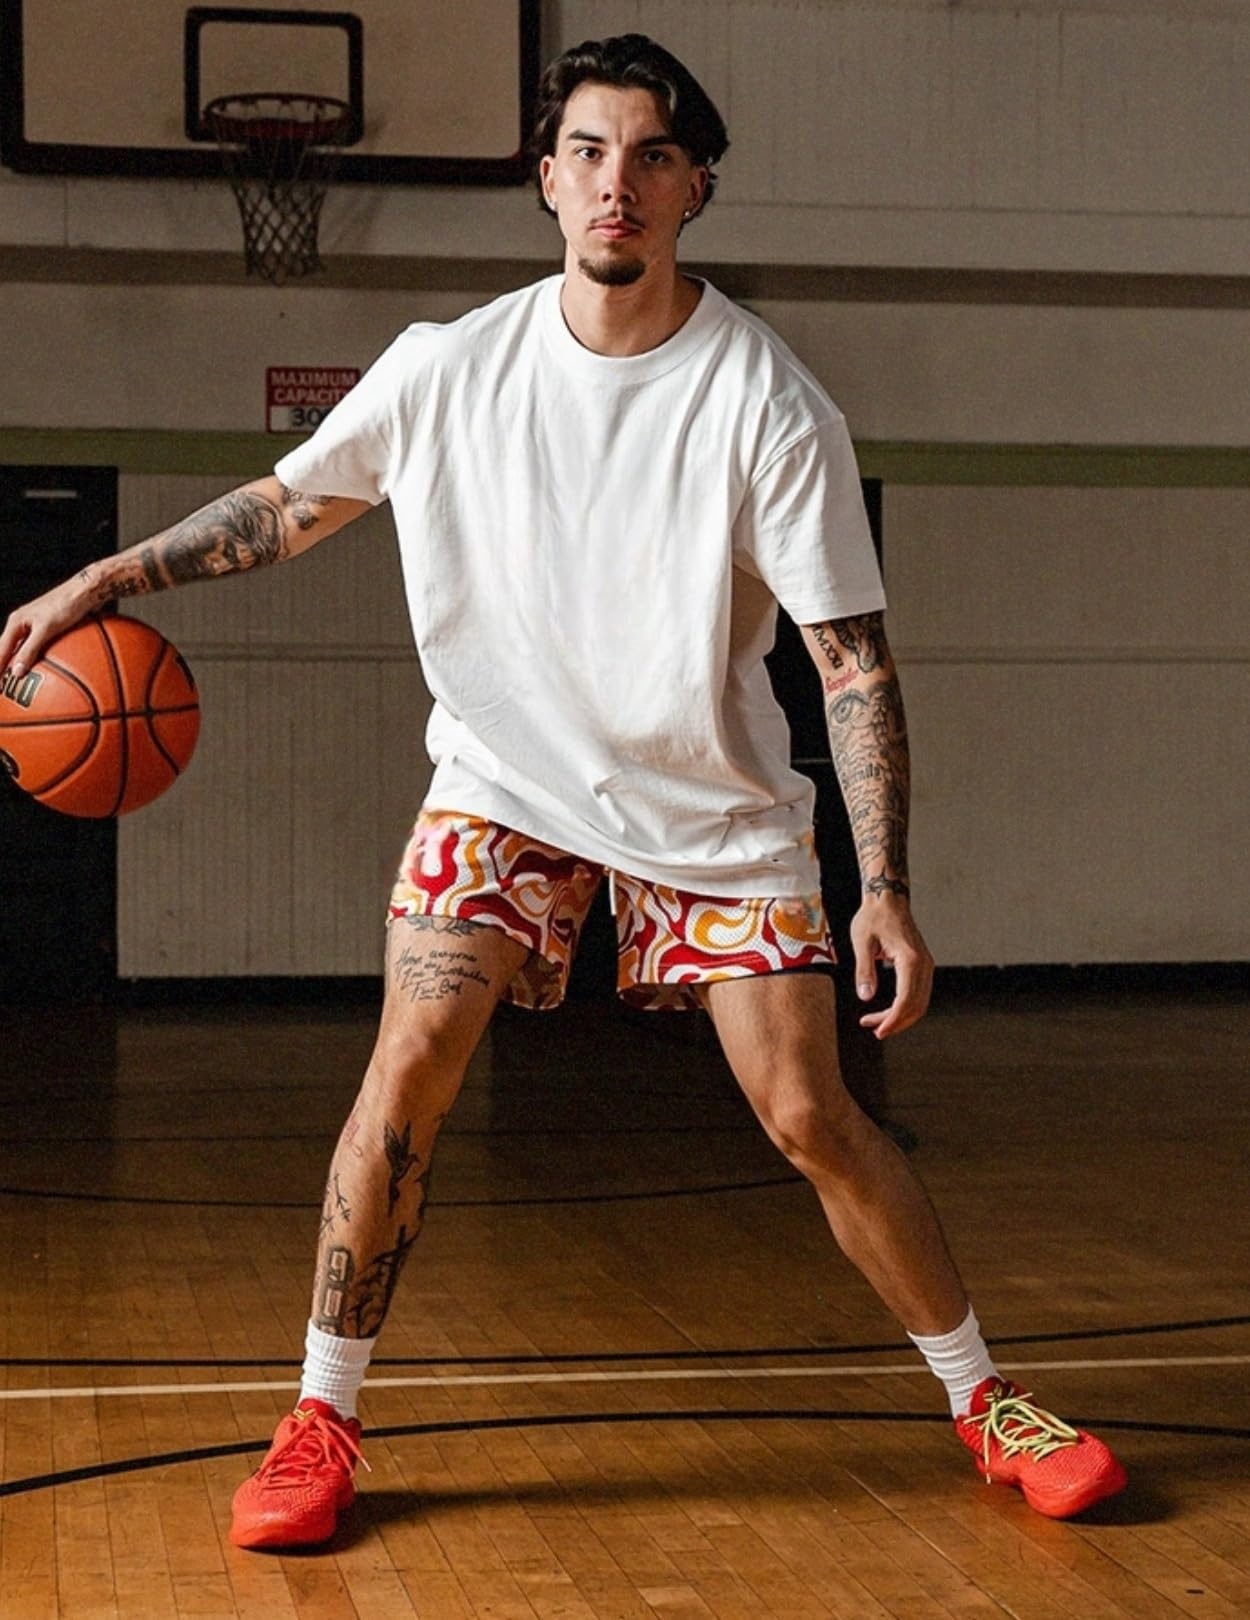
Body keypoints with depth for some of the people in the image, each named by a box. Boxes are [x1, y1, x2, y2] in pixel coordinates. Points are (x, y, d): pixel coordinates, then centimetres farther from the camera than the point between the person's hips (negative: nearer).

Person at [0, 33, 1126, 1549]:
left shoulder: (767, 400, -17)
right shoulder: (449, 367, -10)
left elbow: (853, 656, -15)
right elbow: (292, 501, 7)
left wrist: (885, 890, -21)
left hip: (713, 800, -1)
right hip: (507, 771, 2)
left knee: (810, 1116, -5)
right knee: (408, 1065, -14)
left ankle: (983, 1399, 15)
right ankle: (320, 1421, 2)